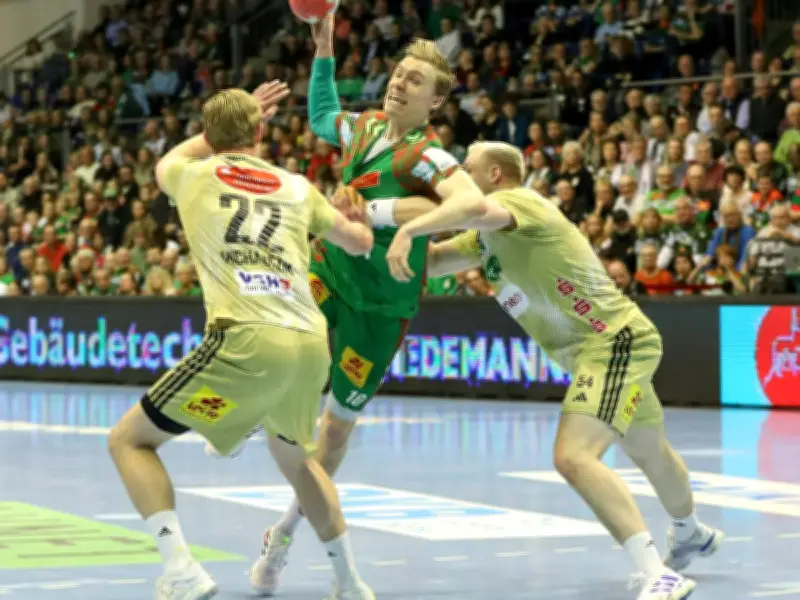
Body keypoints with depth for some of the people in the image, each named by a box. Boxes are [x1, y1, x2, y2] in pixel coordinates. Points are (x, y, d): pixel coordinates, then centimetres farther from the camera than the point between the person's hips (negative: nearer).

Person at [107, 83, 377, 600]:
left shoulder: (193, 175, 15)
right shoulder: (297, 187, 19)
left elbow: (168, 160, 42)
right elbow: (361, 243, 33)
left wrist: (227, 123, 52)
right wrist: (349, 213, 55)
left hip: (245, 343, -4)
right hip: (311, 344, 4)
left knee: (130, 441, 9)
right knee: (293, 455, 33)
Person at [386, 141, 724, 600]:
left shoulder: (519, 200, -15)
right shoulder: (487, 236, 14)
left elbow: (480, 209, -39)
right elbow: (431, 261, 9)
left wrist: (409, 229, -46)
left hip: (616, 341, -11)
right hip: (605, 346, 11)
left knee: (573, 457, -26)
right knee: (652, 454, 31)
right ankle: (693, 535, 57)